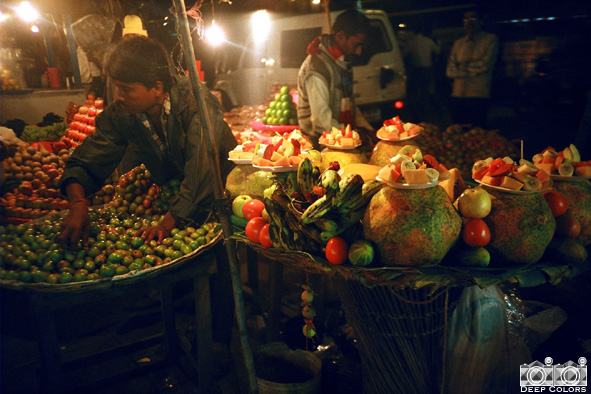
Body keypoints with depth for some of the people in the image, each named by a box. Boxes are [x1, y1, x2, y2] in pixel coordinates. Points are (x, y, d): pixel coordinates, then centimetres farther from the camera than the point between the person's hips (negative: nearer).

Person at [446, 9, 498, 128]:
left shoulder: (490, 39, 3)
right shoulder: (457, 43, 15)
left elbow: (485, 64, -11)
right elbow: (450, 71, 6)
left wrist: (461, 67, -1)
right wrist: (471, 69, -6)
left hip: (478, 96, -4)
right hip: (458, 96, 4)